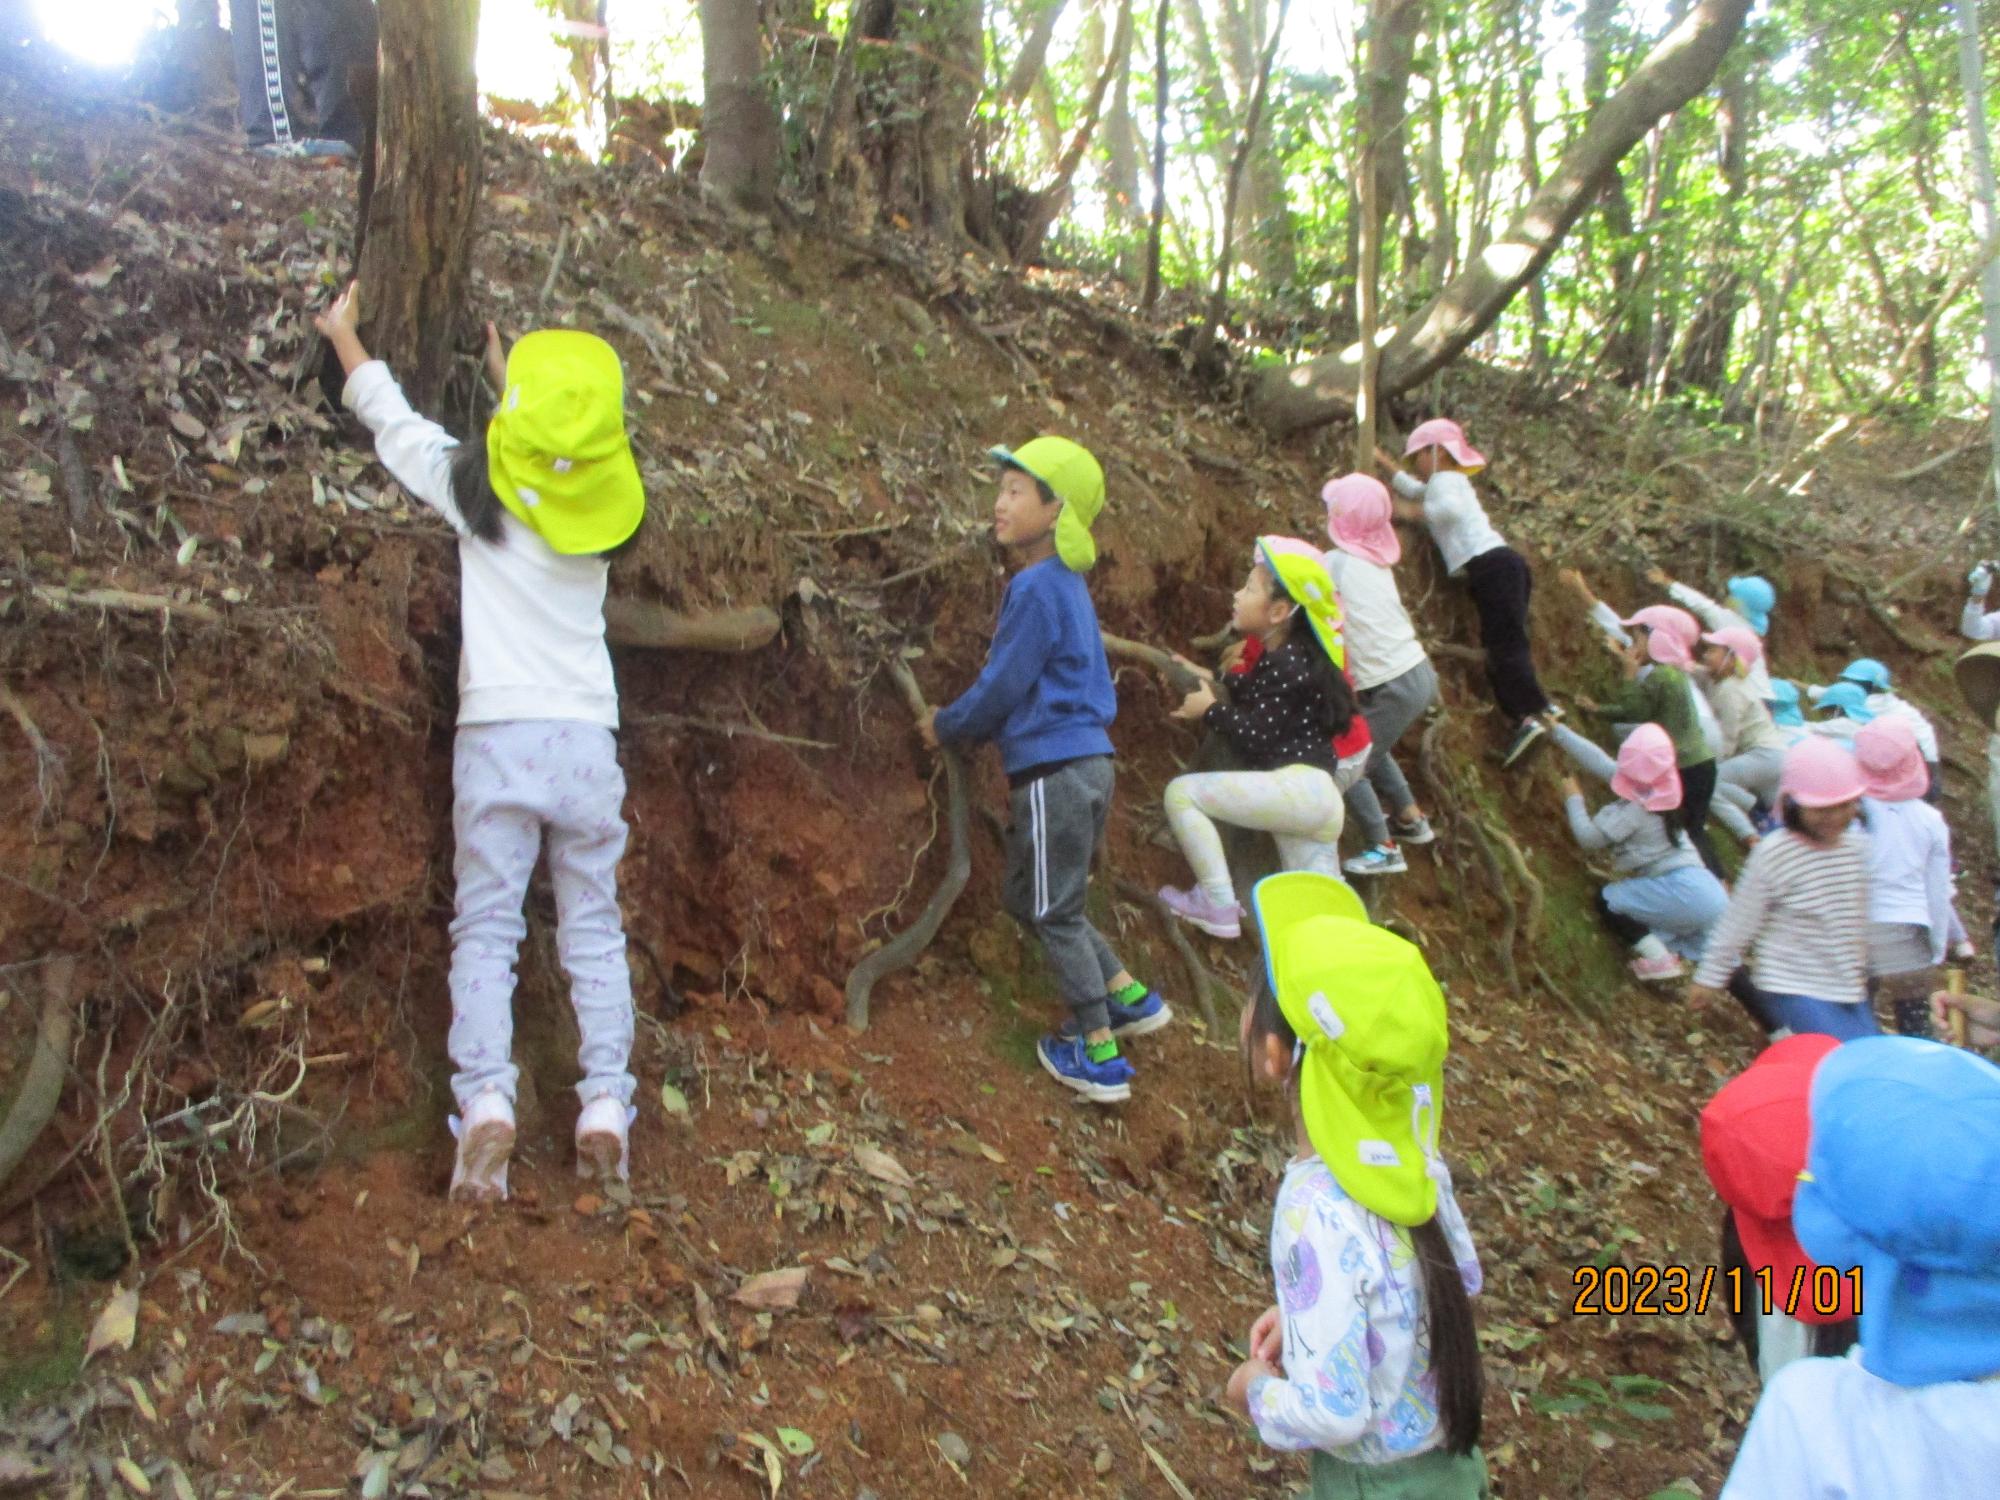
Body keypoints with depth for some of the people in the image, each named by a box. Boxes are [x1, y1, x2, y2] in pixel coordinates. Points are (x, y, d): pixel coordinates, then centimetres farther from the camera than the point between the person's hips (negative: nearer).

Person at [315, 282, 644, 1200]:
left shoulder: (480, 491, -2)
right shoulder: (601, 506, 7)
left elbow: (393, 421, 14)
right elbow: (557, 453, 29)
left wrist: (343, 335, 32)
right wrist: (506, 368, 45)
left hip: (499, 736, -2)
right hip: (588, 739, 3)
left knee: (485, 928, 1)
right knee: (594, 931, 8)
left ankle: (486, 1100, -13)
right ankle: (606, 1103, 1)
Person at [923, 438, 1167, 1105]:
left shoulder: (1036, 587, -15)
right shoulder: (1068, 585, 14)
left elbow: (1001, 688, -13)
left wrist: (944, 726, 3)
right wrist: (967, 725, 19)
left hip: (1054, 771, -9)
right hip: (1087, 761, 9)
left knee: (1054, 914, 3)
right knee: (1026, 898, 21)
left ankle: (1100, 1055, 13)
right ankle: (1128, 997, 27)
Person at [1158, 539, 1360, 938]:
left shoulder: (1288, 662, -12)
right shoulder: (1280, 655, 17)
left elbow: (1257, 736, -18)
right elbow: (1255, 707, 17)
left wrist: (1210, 710, -6)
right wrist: (1214, 684, 10)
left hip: (1300, 787, -10)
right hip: (1304, 797, 10)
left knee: (1182, 793, -11)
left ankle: (1219, 907, -8)